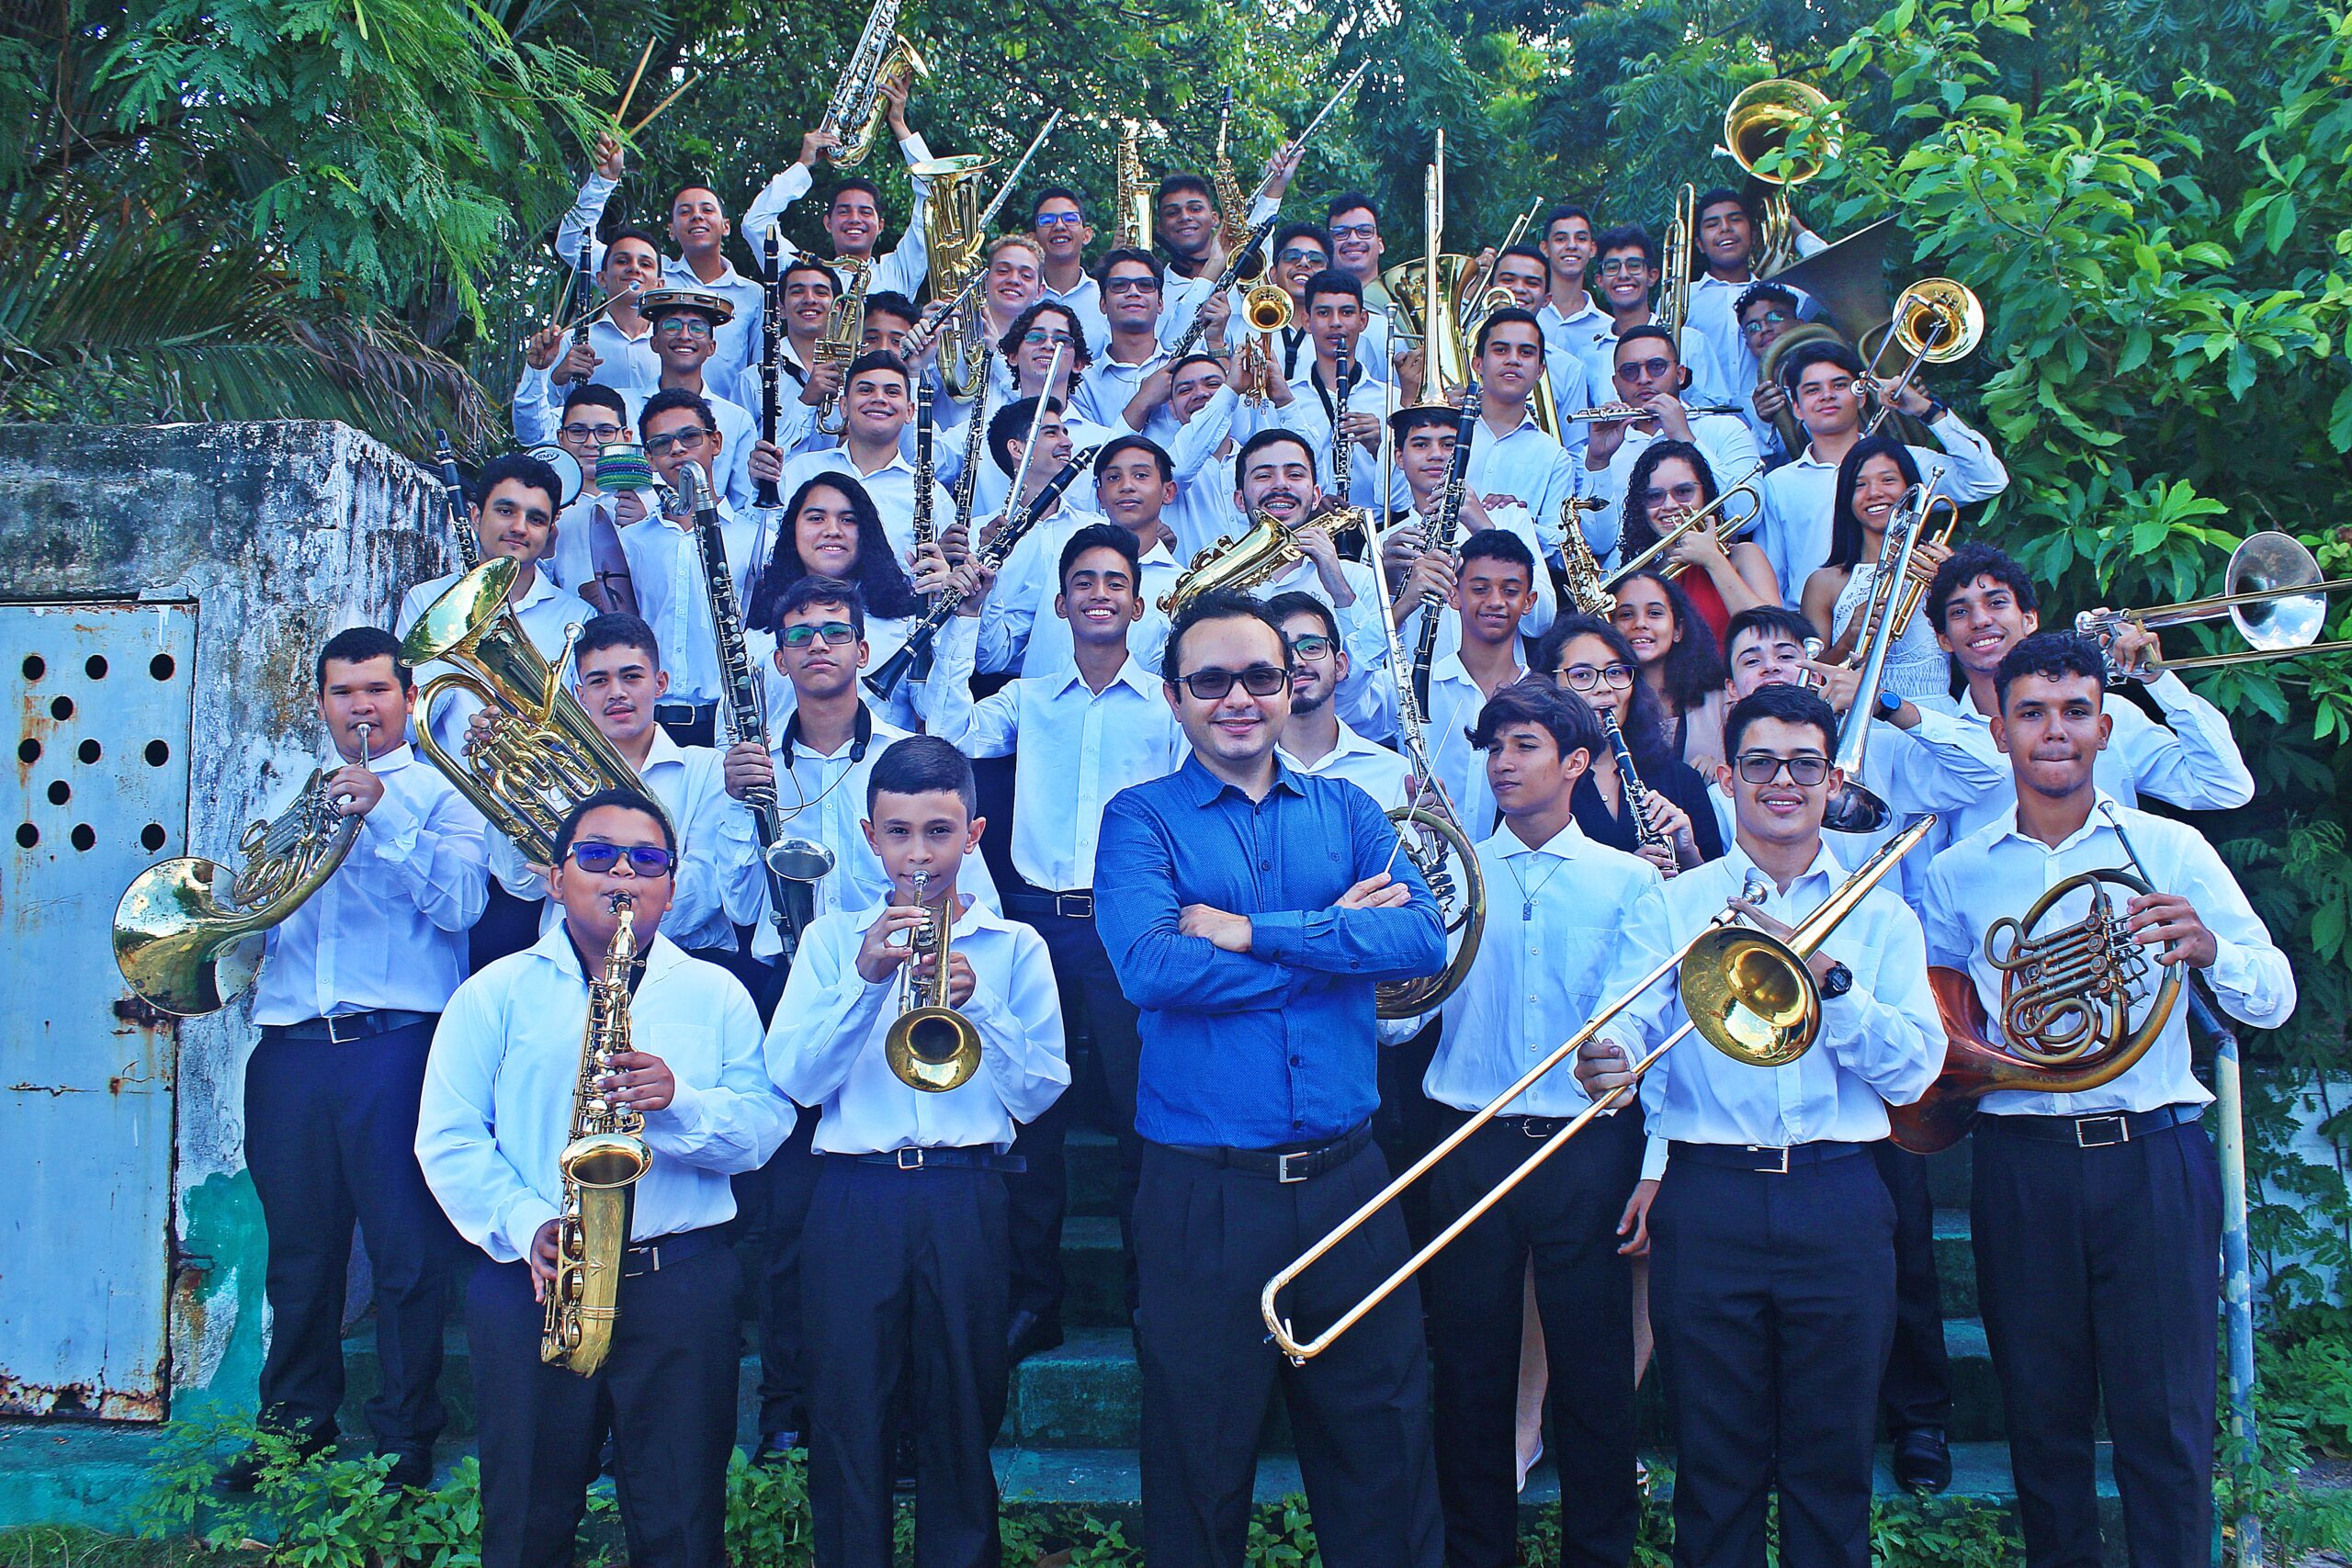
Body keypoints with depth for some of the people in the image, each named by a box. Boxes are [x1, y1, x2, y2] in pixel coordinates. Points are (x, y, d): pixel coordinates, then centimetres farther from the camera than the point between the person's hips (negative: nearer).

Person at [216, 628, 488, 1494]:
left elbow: (462, 901, -11)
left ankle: (406, 1435, 11)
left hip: (397, 1043, -4)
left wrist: (382, 811, -18)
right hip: (290, 1047, 4)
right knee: (298, 1248, 11)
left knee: (408, 1250, -1)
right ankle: (295, 1417, 28)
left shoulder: (439, 792, 5)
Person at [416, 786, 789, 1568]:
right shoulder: (495, 993, 8)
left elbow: (767, 1127, 0)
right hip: (529, 1281, 0)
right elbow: (446, 1138, 0)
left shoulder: (716, 995, 10)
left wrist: (680, 1101, -19)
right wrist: (525, 1226, -15)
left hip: (683, 1281, 0)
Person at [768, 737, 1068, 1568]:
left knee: (962, 1411, 7)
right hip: (855, 1195, 0)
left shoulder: (1015, 947, 8)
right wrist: (865, 979, -13)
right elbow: (794, 1079, -2)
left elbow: (1038, 1093, 1)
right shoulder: (831, 939, 9)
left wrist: (975, 1002, -12)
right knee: (847, 1409, 3)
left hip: (967, 1196, 0)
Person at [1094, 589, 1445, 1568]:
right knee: (1199, 1460, 11)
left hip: (1347, 1178, 3)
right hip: (1202, 1189, -2)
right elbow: (1147, 966, -19)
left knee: (1383, 1447, 13)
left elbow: (1423, 939, -8)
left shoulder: (1346, 812, 9)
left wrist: (1252, 932, -15)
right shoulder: (1141, 818, 0)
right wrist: (1335, 938, -11)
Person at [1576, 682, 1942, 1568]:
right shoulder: (1672, 907, 8)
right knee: (1714, 1467, 7)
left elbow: (1913, 1073, 0)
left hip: (1838, 1204, 1)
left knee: (1832, 1468, 7)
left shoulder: (1880, 914, 10)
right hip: (1706, 1201, -1)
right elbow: (1627, 1021, -8)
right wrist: (1609, 1061, -31)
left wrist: (1827, 979, -13)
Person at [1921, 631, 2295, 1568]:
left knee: (2166, 1417, -1)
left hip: (2153, 1159, -1)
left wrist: (2209, 950, -22)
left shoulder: (2168, 849, 4)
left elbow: (2273, 1001, -1)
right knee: (2041, 1412, 9)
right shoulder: (1957, 873, 8)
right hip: (2020, 1166, 2)